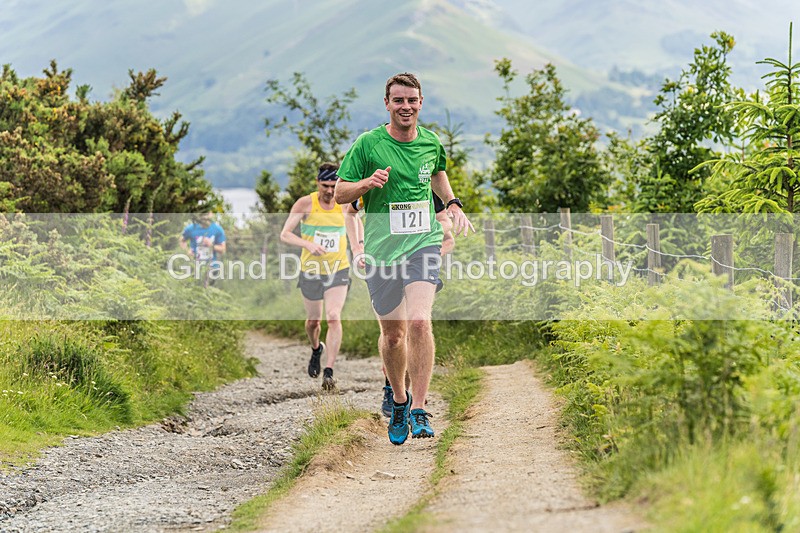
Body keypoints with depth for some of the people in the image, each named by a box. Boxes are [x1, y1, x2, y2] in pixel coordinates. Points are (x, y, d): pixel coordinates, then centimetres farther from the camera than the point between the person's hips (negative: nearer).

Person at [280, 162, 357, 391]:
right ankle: (316, 349, 48)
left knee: (334, 317, -18)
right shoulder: (305, 204, -10)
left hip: (338, 271, 0)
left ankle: (329, 371, -18)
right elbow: (285, 234, -10)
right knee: (314, 321, 13)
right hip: (311, 271, 0)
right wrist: (307, 244, -28)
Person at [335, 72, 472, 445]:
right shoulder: (367, 144, -4)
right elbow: (340, 194, -1)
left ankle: (418, 410, -16)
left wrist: (453, 205, 15)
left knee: (419, 321, -20)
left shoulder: (431, 143, 6)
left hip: (423, 243, 0)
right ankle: (398, 398, 34)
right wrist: (368, 183, -19)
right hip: (381, 249, 0)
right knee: (393, 333, 7)